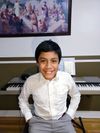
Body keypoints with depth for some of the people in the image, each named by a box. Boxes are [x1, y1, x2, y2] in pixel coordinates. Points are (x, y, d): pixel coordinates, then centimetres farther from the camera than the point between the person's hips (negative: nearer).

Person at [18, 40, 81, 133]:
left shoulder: (67, 78, -15)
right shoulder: (30, 81, -16)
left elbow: (76, 95, 7)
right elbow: (22, 99, 6)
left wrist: (70, 114, 2)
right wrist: (29, 118, 0)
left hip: (62, 120, 1)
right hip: (39, 121, 0)